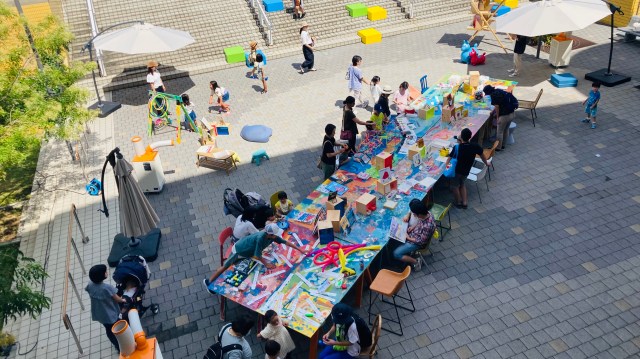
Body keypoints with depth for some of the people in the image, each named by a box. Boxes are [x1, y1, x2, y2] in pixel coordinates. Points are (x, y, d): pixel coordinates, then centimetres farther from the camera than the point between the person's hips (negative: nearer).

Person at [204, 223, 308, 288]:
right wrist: (266, 263, -21)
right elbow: (257, 256, -34)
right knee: (225, 266, 8)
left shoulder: (272, 236, -18)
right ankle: (209, 282, 23)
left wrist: (299, 249, -6)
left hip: (247, 251, 6)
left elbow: (285, 242, -7)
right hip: (238, 251, -6)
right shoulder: (260, 238, -41)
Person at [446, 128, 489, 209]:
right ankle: (464, 203, 28)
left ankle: (458, 203, 32)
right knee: (462, 184, 27)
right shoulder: (475, 146, -14)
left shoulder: (457, 147, -25)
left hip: (456, 170, -3)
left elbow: (450, 158, -15)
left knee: (455, 186, 20)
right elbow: (482, 155, 5)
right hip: (466, 171, 3)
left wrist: (446, 165, 1)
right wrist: (486, 163, 22)